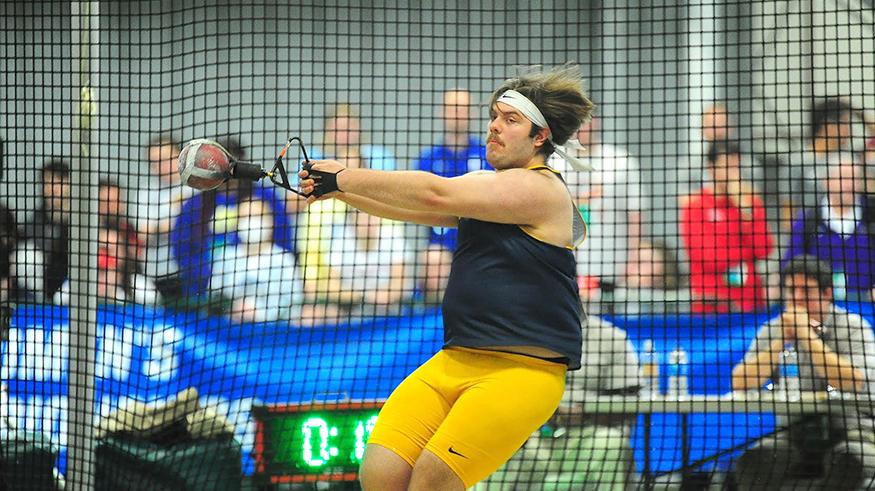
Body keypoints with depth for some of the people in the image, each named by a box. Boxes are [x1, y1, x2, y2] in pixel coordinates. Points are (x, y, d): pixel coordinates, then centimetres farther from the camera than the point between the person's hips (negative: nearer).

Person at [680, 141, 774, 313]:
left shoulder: (751, 201, 12)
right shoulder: (694, 203, 1)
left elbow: (763, 250, 1)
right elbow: (703, 257, -8)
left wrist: (746, 210, -4)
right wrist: (744, 253, -1)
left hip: (748, 298, 3)